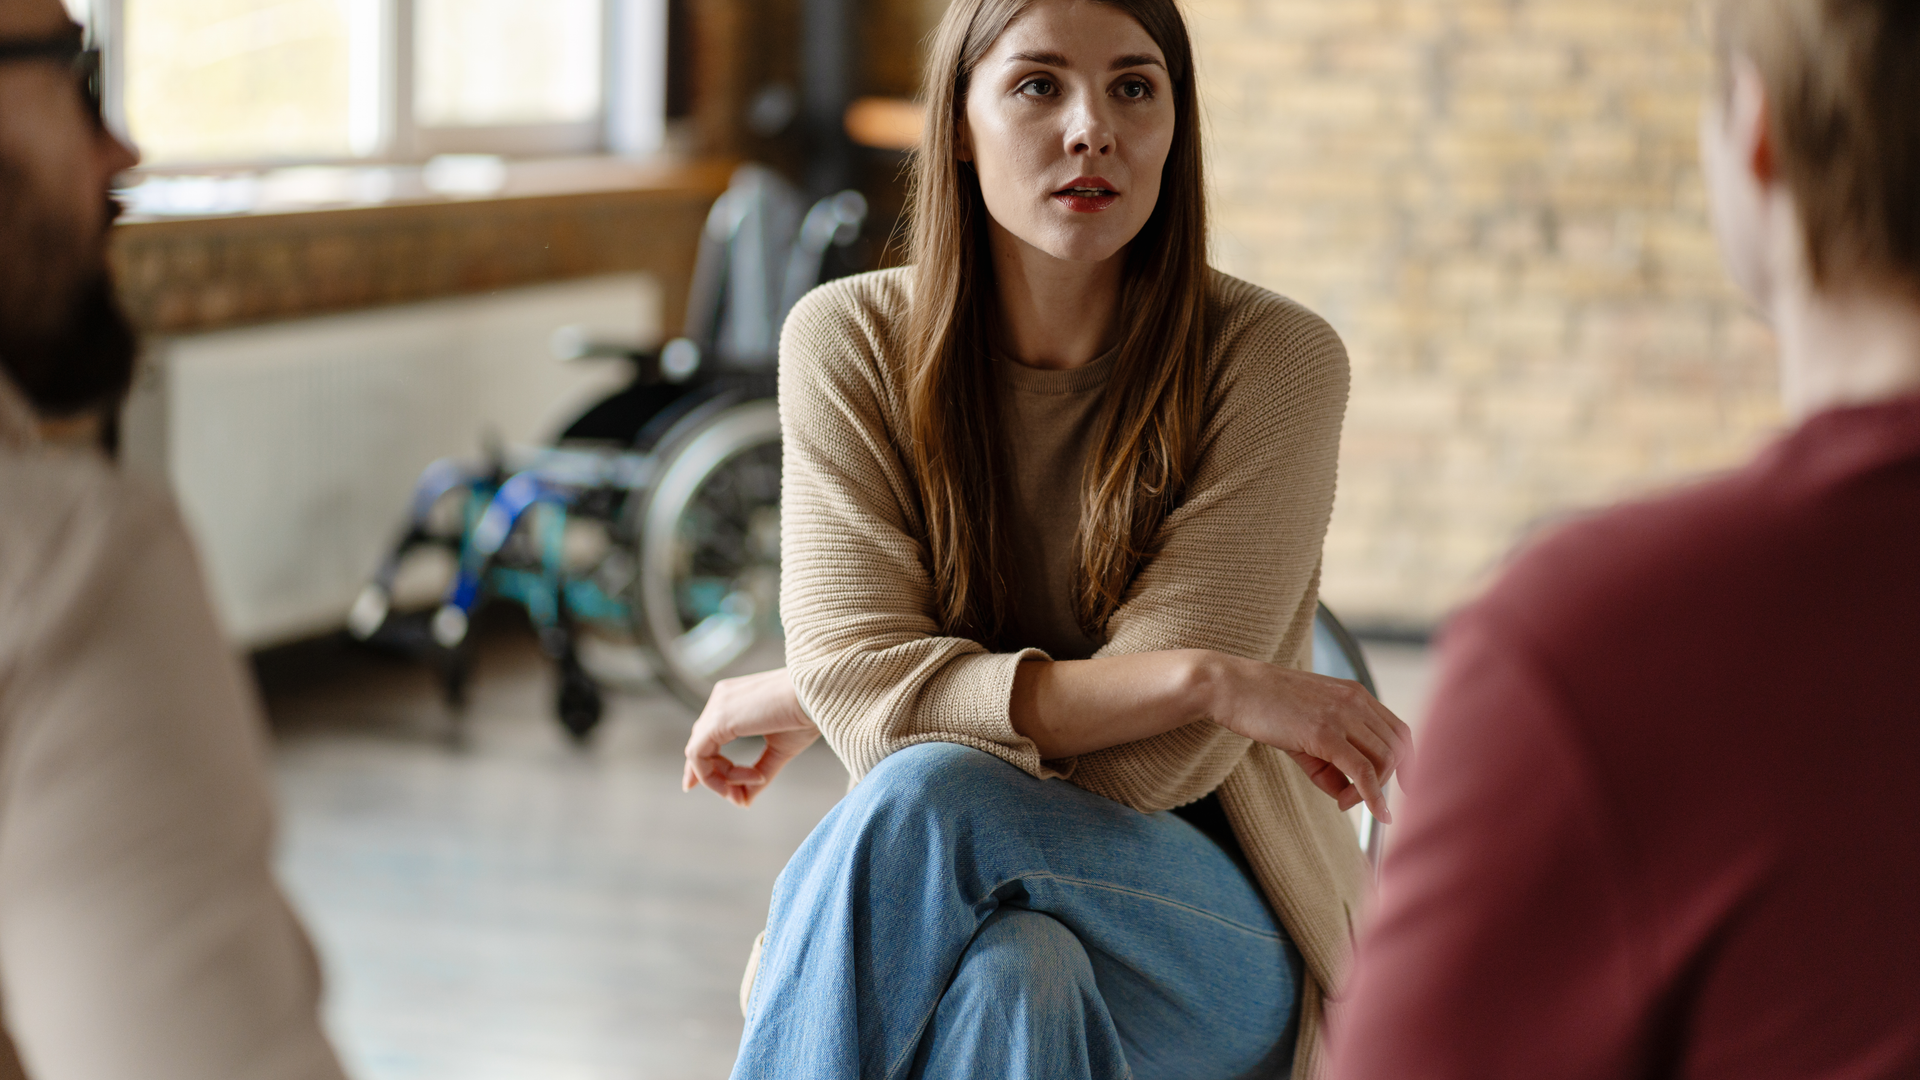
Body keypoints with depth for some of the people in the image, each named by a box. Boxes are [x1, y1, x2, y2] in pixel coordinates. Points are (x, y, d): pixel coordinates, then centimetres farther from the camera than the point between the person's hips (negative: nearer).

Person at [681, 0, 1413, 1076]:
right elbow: (863, 686, -13)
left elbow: (1152, 762, -14)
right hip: (933, 906, 2)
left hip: (1217, 927, -1)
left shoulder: (1275, 359, -10)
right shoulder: (849, 342, -2)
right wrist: (1209, 682, -21)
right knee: (1013, 974, -36)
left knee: (921, 801, -33)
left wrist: (803, 699, -10)